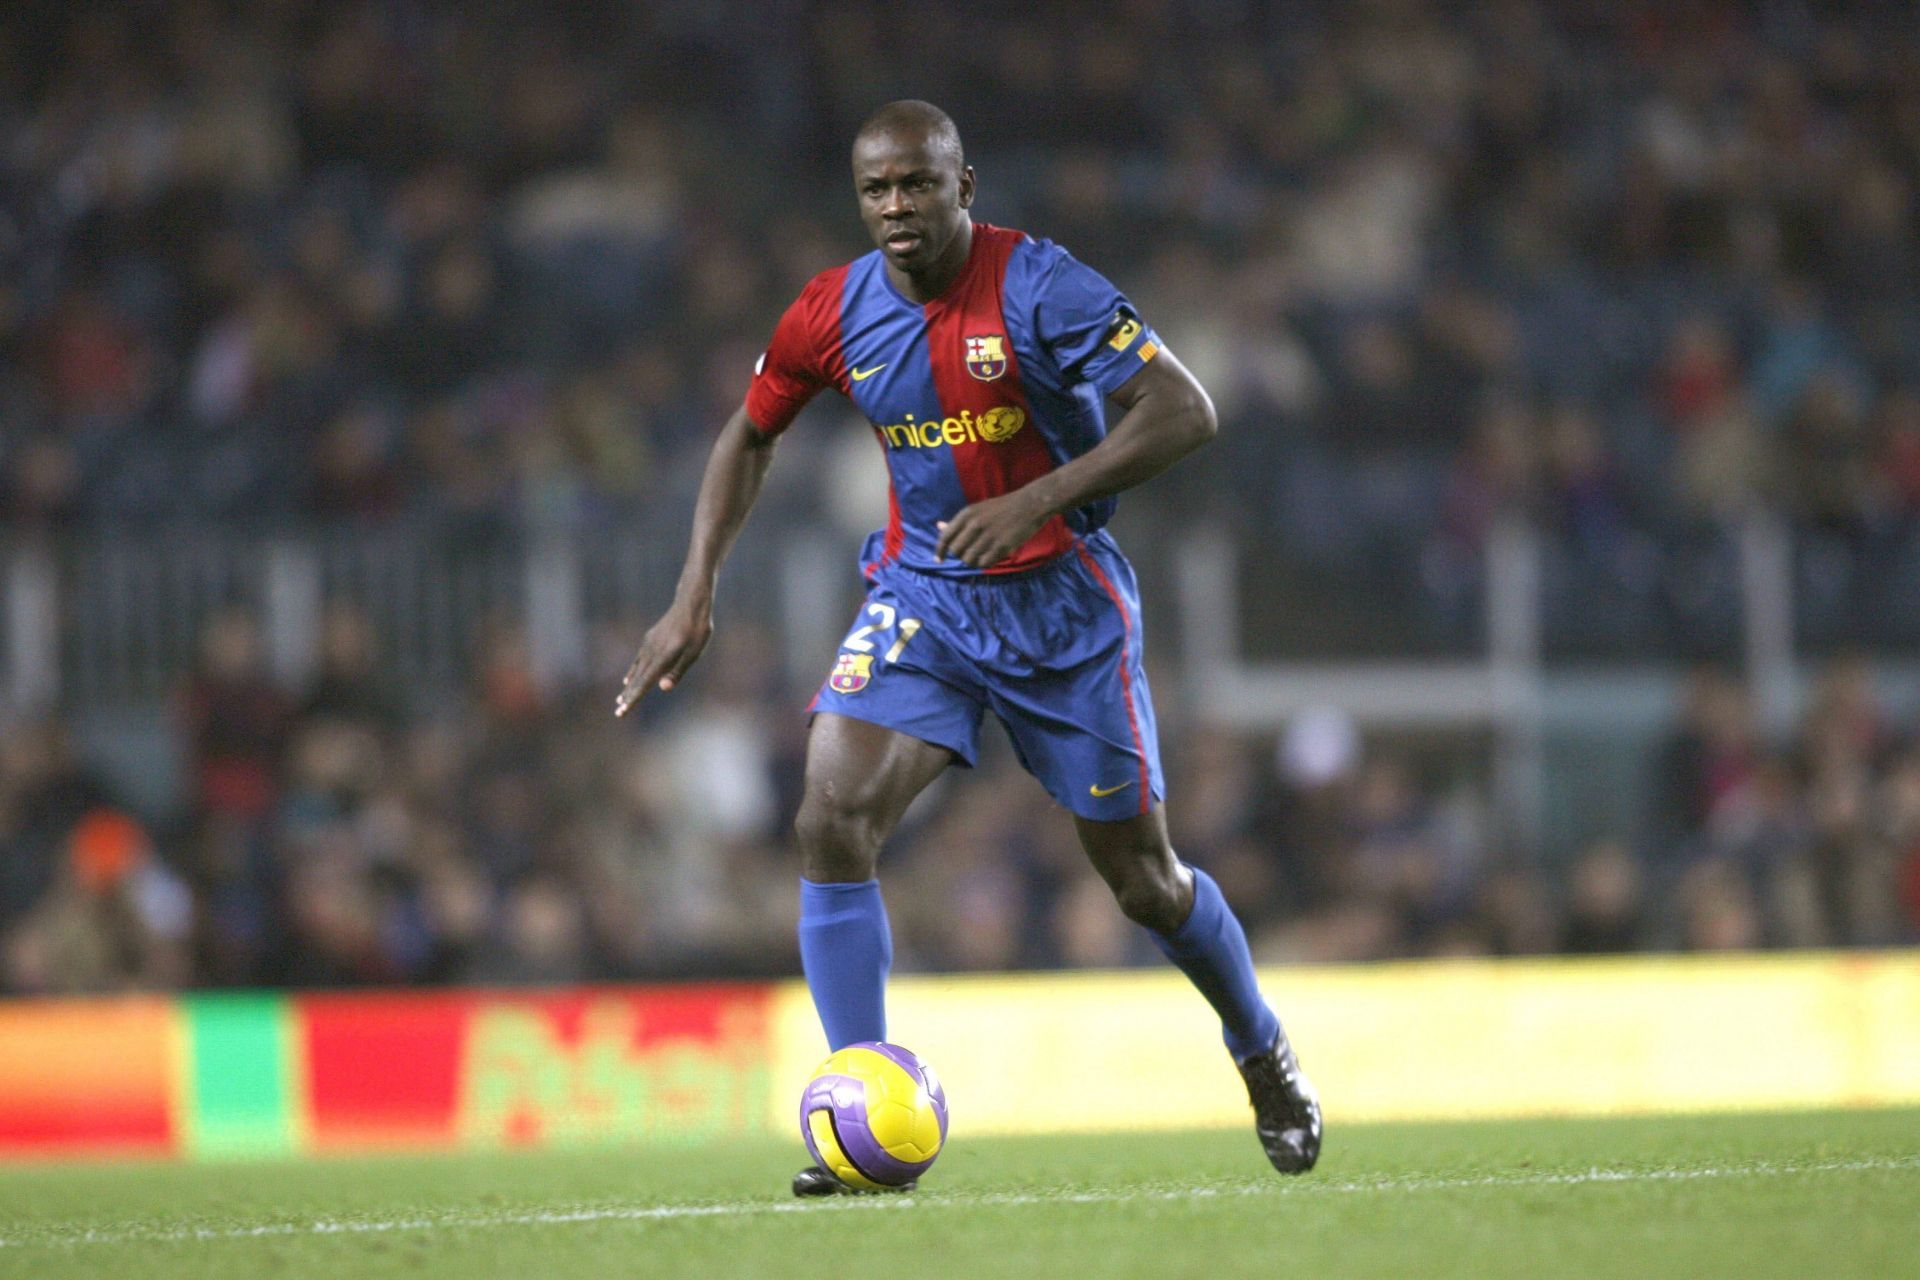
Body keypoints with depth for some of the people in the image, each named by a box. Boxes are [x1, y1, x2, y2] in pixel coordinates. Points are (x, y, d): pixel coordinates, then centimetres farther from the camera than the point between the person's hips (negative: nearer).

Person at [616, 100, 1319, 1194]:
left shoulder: (1037, 287, -18)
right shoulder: (835, 314, -5)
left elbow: (1186, 412, -22)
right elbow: (751, 437, 12)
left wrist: (1034, 501, -30)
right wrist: (695, 599, 4)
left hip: (1060, 600, -3)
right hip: (921, 597, 3)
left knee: (1141, 878, 6)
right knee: (833, 819, -19)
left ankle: (1266, 1058, 36)